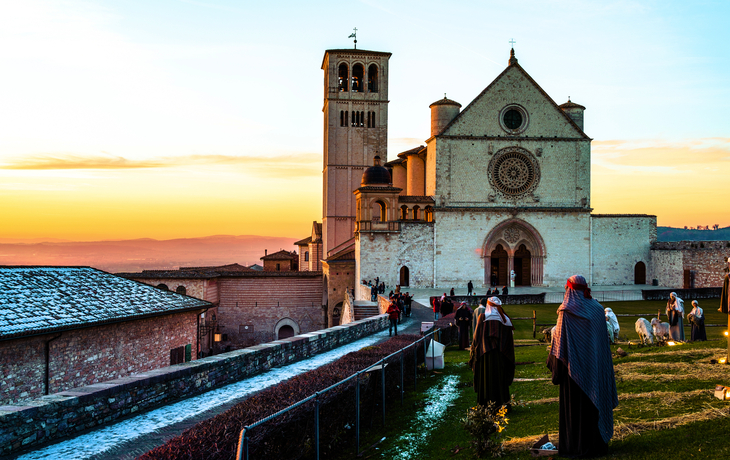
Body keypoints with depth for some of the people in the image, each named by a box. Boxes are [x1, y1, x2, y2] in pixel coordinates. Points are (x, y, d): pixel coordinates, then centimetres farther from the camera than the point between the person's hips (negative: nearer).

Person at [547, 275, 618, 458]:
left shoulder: (567, 312, -12)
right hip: (594, 367, 5)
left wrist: (556, 367, -7)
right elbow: (604, 340, 9)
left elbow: (560, 340, -13)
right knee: (593, 401, 12)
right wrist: (602, 365, 17)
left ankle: (576, 446, 6)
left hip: (575, 366, -5)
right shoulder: (597, 309, 4)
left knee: (574, 404, 2)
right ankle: (597, 442, 19)